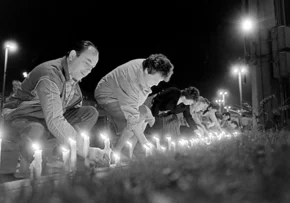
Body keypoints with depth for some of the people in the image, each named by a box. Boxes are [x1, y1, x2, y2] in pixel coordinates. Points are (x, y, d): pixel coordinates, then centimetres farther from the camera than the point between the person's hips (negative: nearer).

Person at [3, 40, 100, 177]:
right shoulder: (50, 74, -32)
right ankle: (25, 162, -8)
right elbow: (54, 122, -42)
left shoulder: (74, 74, -5)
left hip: (54, 116, 7)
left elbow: (75, 107, 0)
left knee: (91, 113, -10)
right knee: (38, 133, -42)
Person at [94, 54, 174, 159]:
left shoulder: (148, 68, -13)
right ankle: (115, 152, -11)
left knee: (145, 113, -1)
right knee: (137, 120, -27)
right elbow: (132, 116, -38)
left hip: (122, 95, 9)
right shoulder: (131, 80, -39)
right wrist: (144, 142, -35)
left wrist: (147, 112, -5)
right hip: (107, 96, -9)